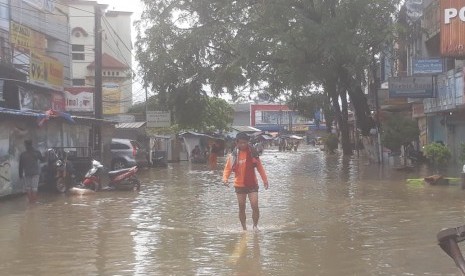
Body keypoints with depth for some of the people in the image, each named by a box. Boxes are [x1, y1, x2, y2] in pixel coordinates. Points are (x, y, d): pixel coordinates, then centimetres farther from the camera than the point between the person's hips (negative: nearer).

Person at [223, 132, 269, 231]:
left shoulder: (252, 153, 1)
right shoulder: (233, 155, -4)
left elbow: (259, 166, 7)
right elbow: (227, 168, -5)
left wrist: (265, 179, 6)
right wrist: (225, 178, -24)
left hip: (252, 184, 0)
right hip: (240, 185, 0)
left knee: (255, 206, -11)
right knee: (242, 208, 7)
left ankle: (255, 225, 7)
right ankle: (244, 228, 20)